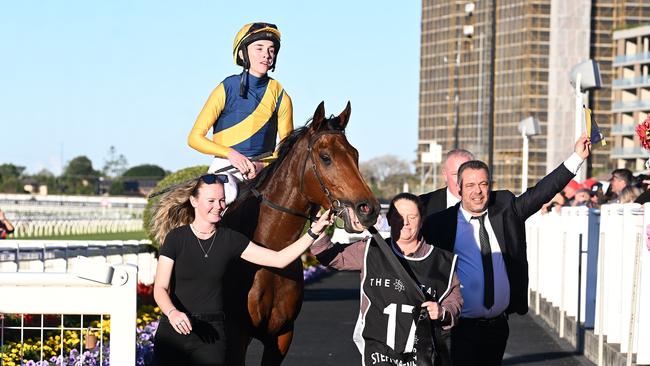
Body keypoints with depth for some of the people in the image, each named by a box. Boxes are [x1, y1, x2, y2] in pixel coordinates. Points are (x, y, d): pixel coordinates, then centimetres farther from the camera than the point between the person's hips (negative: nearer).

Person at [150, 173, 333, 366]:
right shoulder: (176, 238, -5)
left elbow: (279, 259, 0)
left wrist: (314, 232, -8)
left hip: (211, 334, 1)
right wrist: (172, 313, -30)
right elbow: (160, 288, -9)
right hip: (174, 330, -1)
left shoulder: (230, 239, 2)